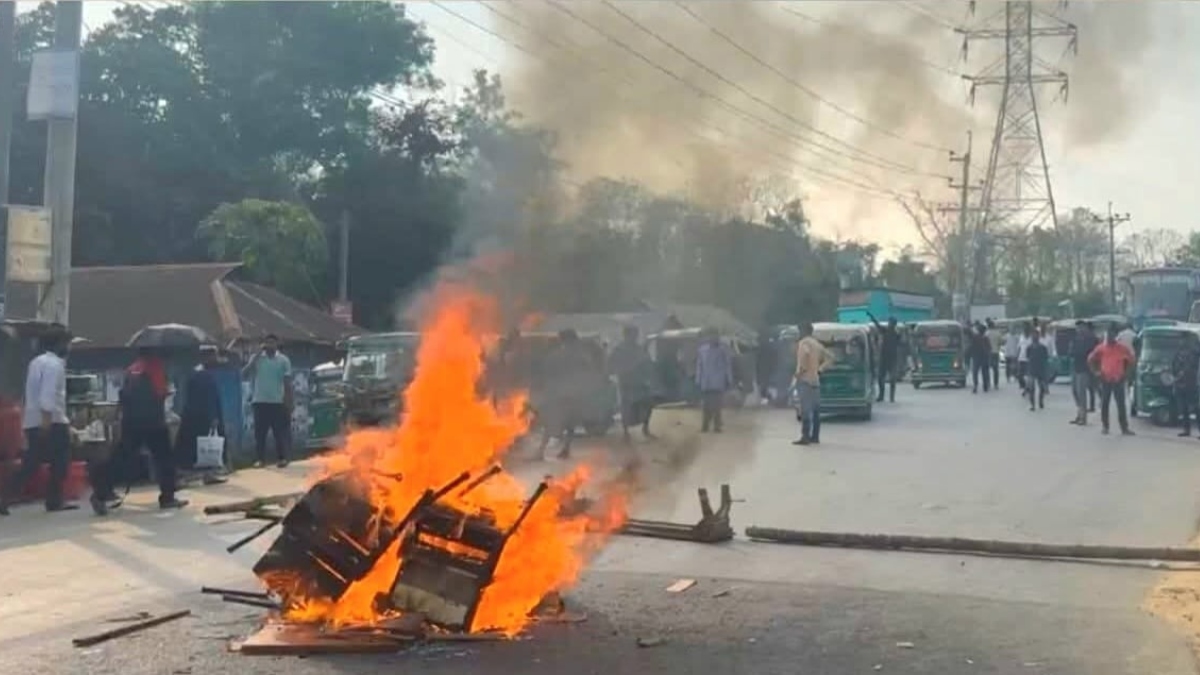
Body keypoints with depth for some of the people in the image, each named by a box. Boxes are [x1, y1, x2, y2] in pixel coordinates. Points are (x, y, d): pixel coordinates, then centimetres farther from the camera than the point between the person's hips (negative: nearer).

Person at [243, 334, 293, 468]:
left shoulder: (283, 360, 4)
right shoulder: (256, 358, 6)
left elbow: (287, 383, 4)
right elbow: (244, 373, -9)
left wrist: (289, 403, -1)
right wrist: (257, 355, -12)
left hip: (278, 401, -1)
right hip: (259, 401, 1)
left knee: (280, 431, 0)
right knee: (259, 431, 1)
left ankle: (282, 458, 4)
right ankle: (260, 458, 6)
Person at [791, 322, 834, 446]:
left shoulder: (803, 342, -8)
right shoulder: (817, 344, 19)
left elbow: (805, 352, -31)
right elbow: (830, 357, 23)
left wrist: (801, 369, -20)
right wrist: (820, 369, 16)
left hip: (805, 379, -9)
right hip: (815, 380, 9)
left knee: (805, 409, -11)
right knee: (815, 410, 9)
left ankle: (805, 437, -15)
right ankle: (815, 436, 12)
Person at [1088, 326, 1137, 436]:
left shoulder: (1121, 348, 0)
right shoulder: (1101, 348, 1)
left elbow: (1130, 359, 12)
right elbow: (1091, 359, 11)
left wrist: (1125, 372, 6)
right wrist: (1096, 371, 4)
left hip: (1118, 380, -1)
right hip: (1105, 380, 1)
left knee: (1121, 405, -2)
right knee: (1104, 404, 4)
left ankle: (1124, 428, -1)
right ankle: (1104, 426, 14)